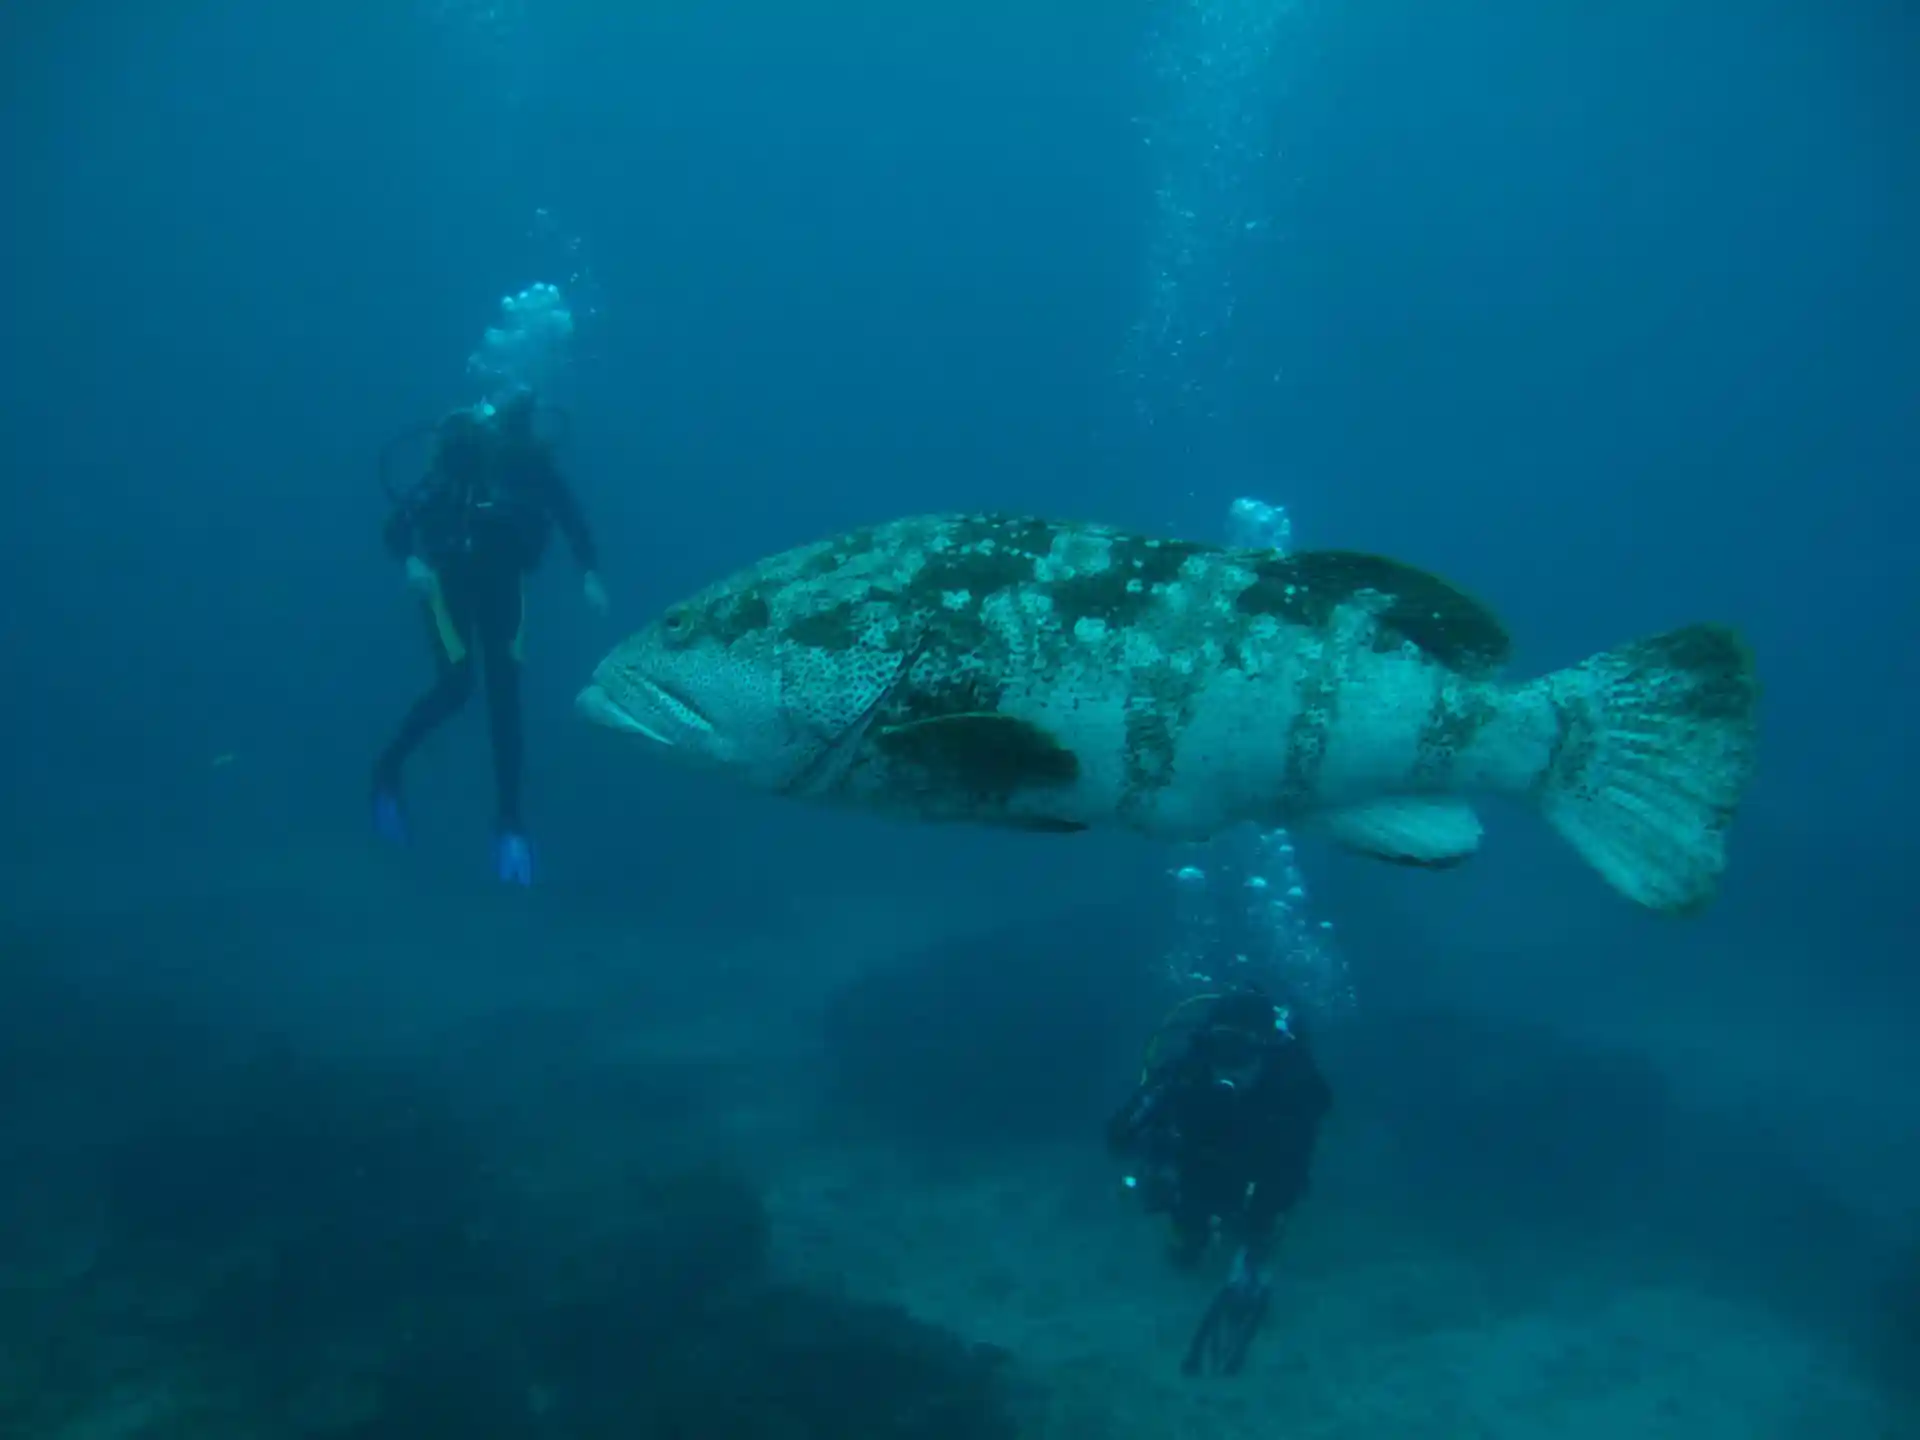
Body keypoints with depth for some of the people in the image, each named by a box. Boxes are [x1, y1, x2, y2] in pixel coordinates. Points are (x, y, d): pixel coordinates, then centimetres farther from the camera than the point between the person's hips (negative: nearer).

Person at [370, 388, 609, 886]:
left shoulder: (535, 461, -14)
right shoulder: (458, 455, -22)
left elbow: (572, 519, -8)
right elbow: (398, 522, -21)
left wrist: (591, 574, -23)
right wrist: (411, 561, -40)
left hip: (501, 581, 3)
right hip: (447, 576, -2)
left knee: (504, 693, -3)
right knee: (455, 686, -11)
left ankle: (509, 820, 2)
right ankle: (388, 768, 15)